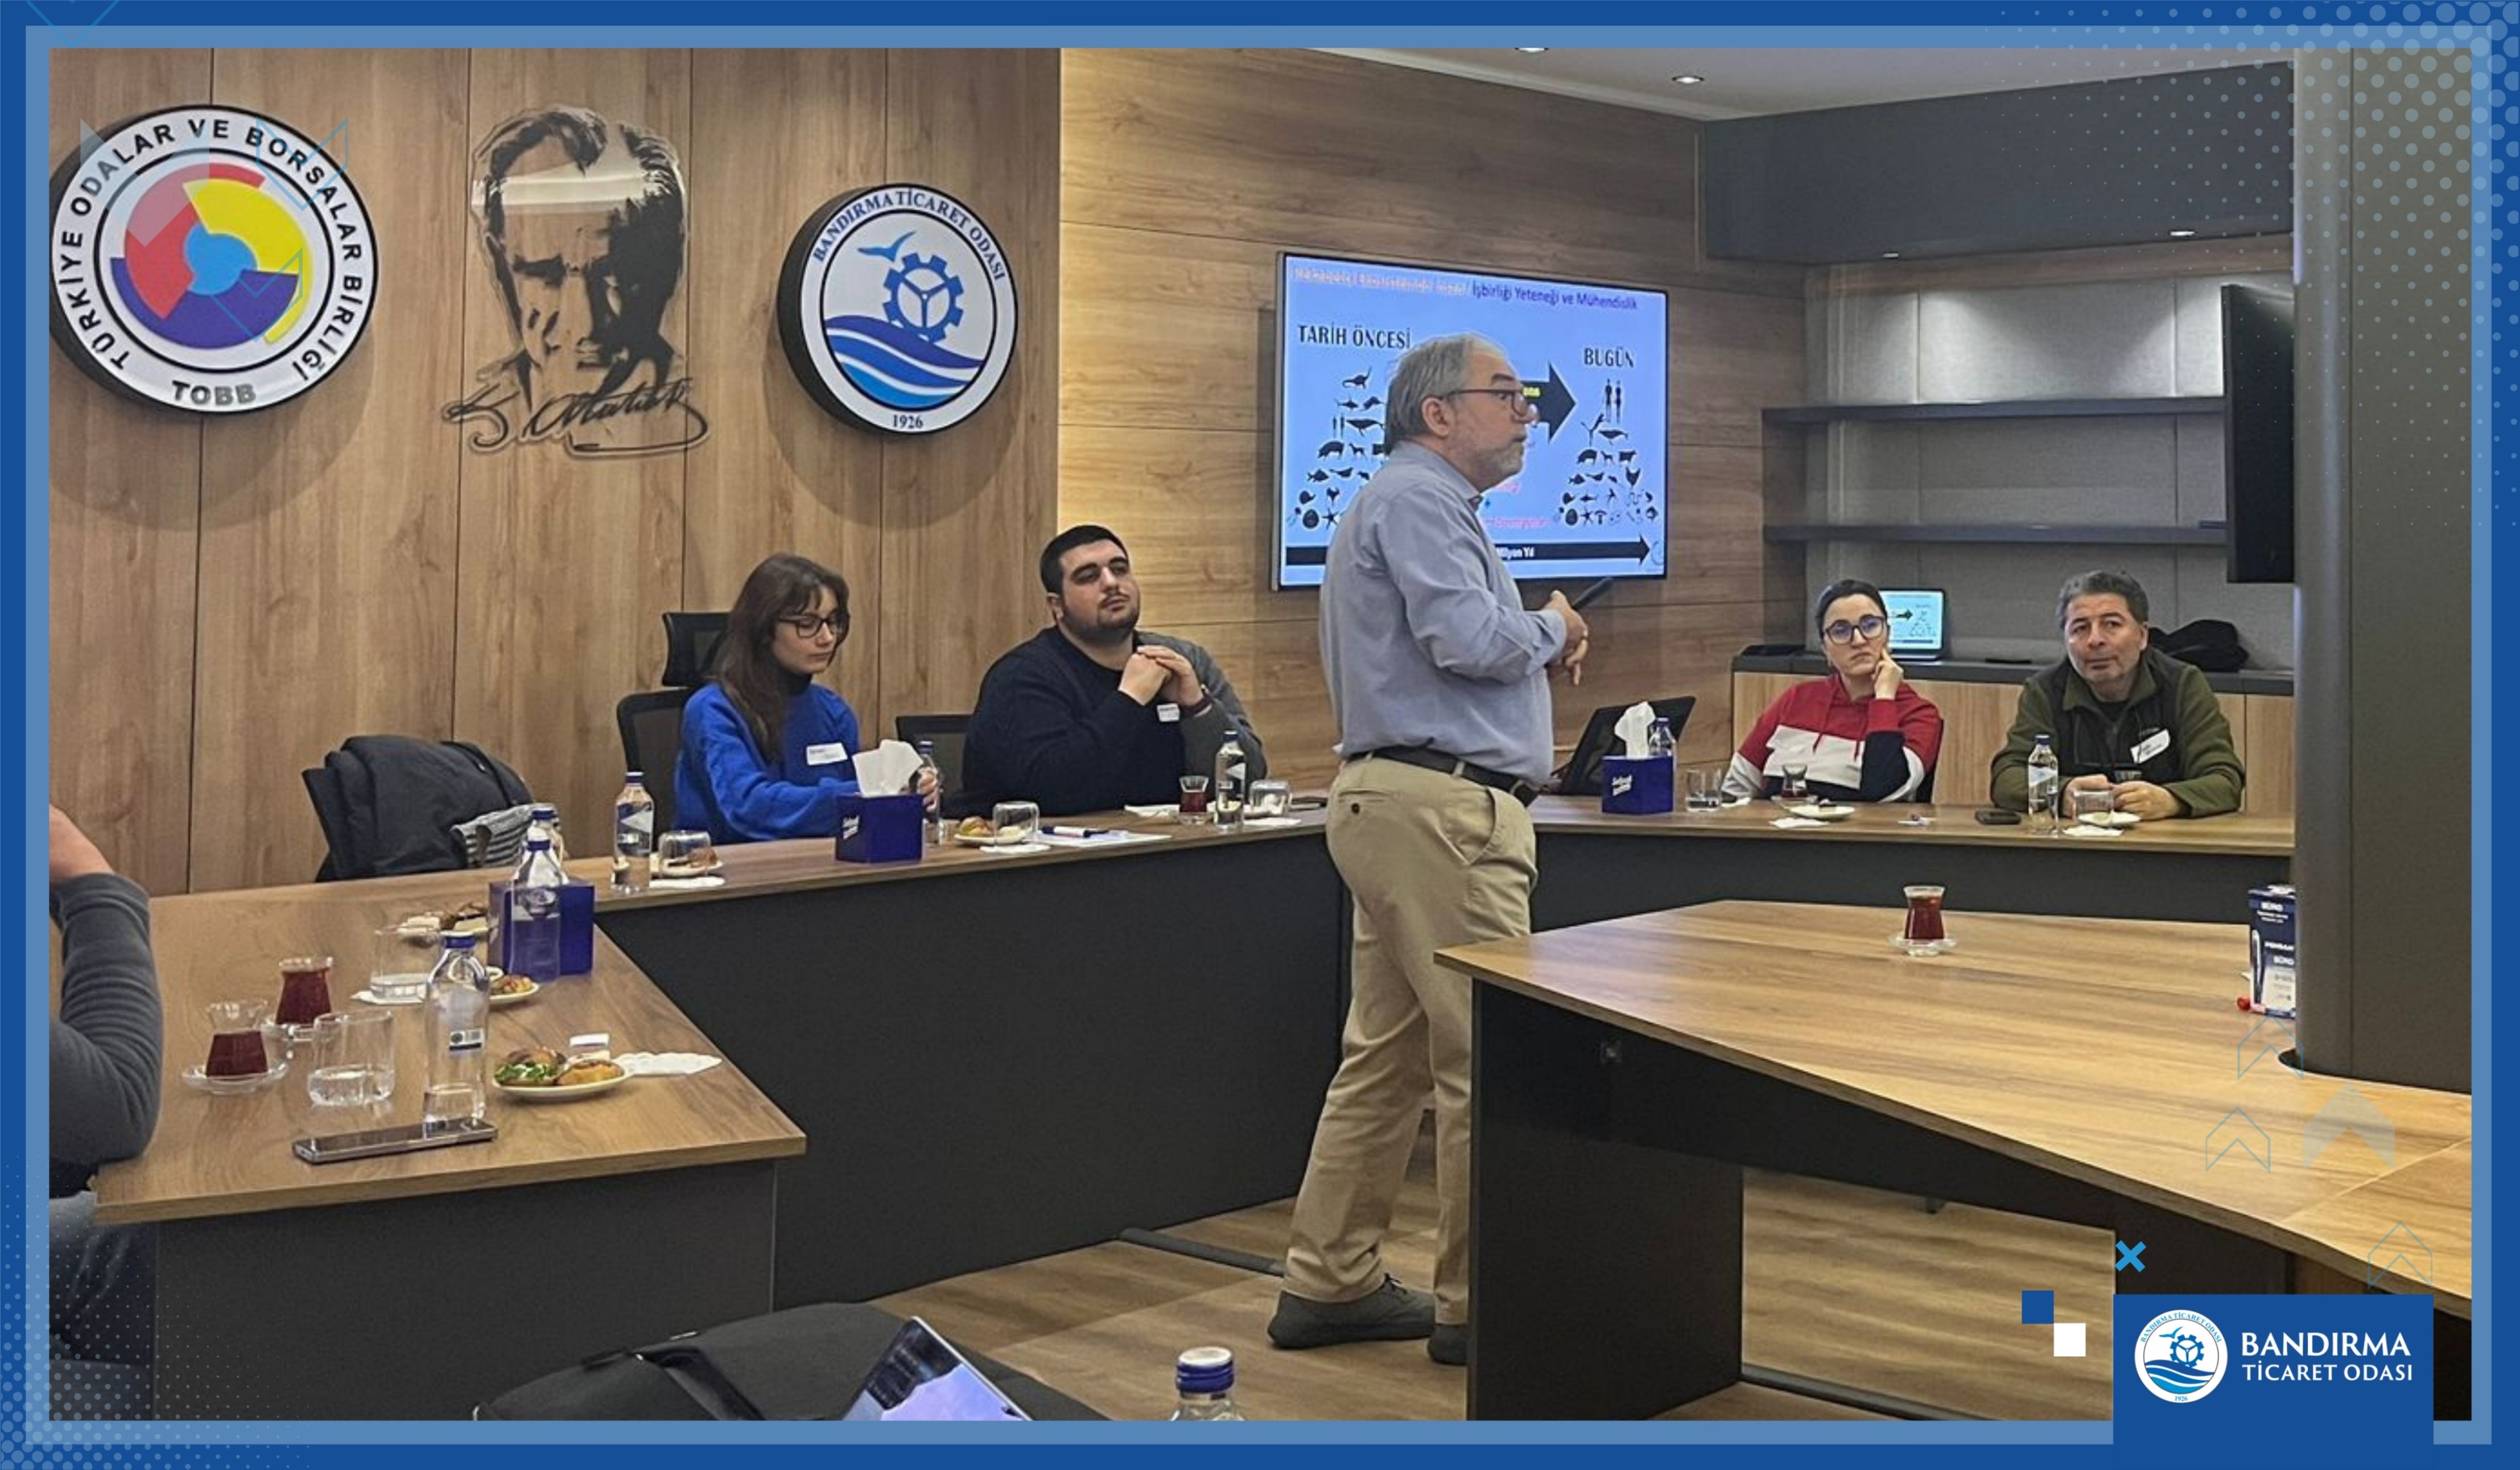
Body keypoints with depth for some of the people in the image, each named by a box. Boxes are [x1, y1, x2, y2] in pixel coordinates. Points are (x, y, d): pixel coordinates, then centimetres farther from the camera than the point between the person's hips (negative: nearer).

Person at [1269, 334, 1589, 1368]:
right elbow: (1469, 640, -22)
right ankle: (1479, 1304, 2)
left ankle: (1330, 1283, 19)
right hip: (1443, 807, -11)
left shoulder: (1415, 500, 24)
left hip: (1396, 803, 11)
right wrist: (1550, 631, -3)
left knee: (1387, 1054, 13)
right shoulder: (1418, 499, -11)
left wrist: (1532, 646, 12)